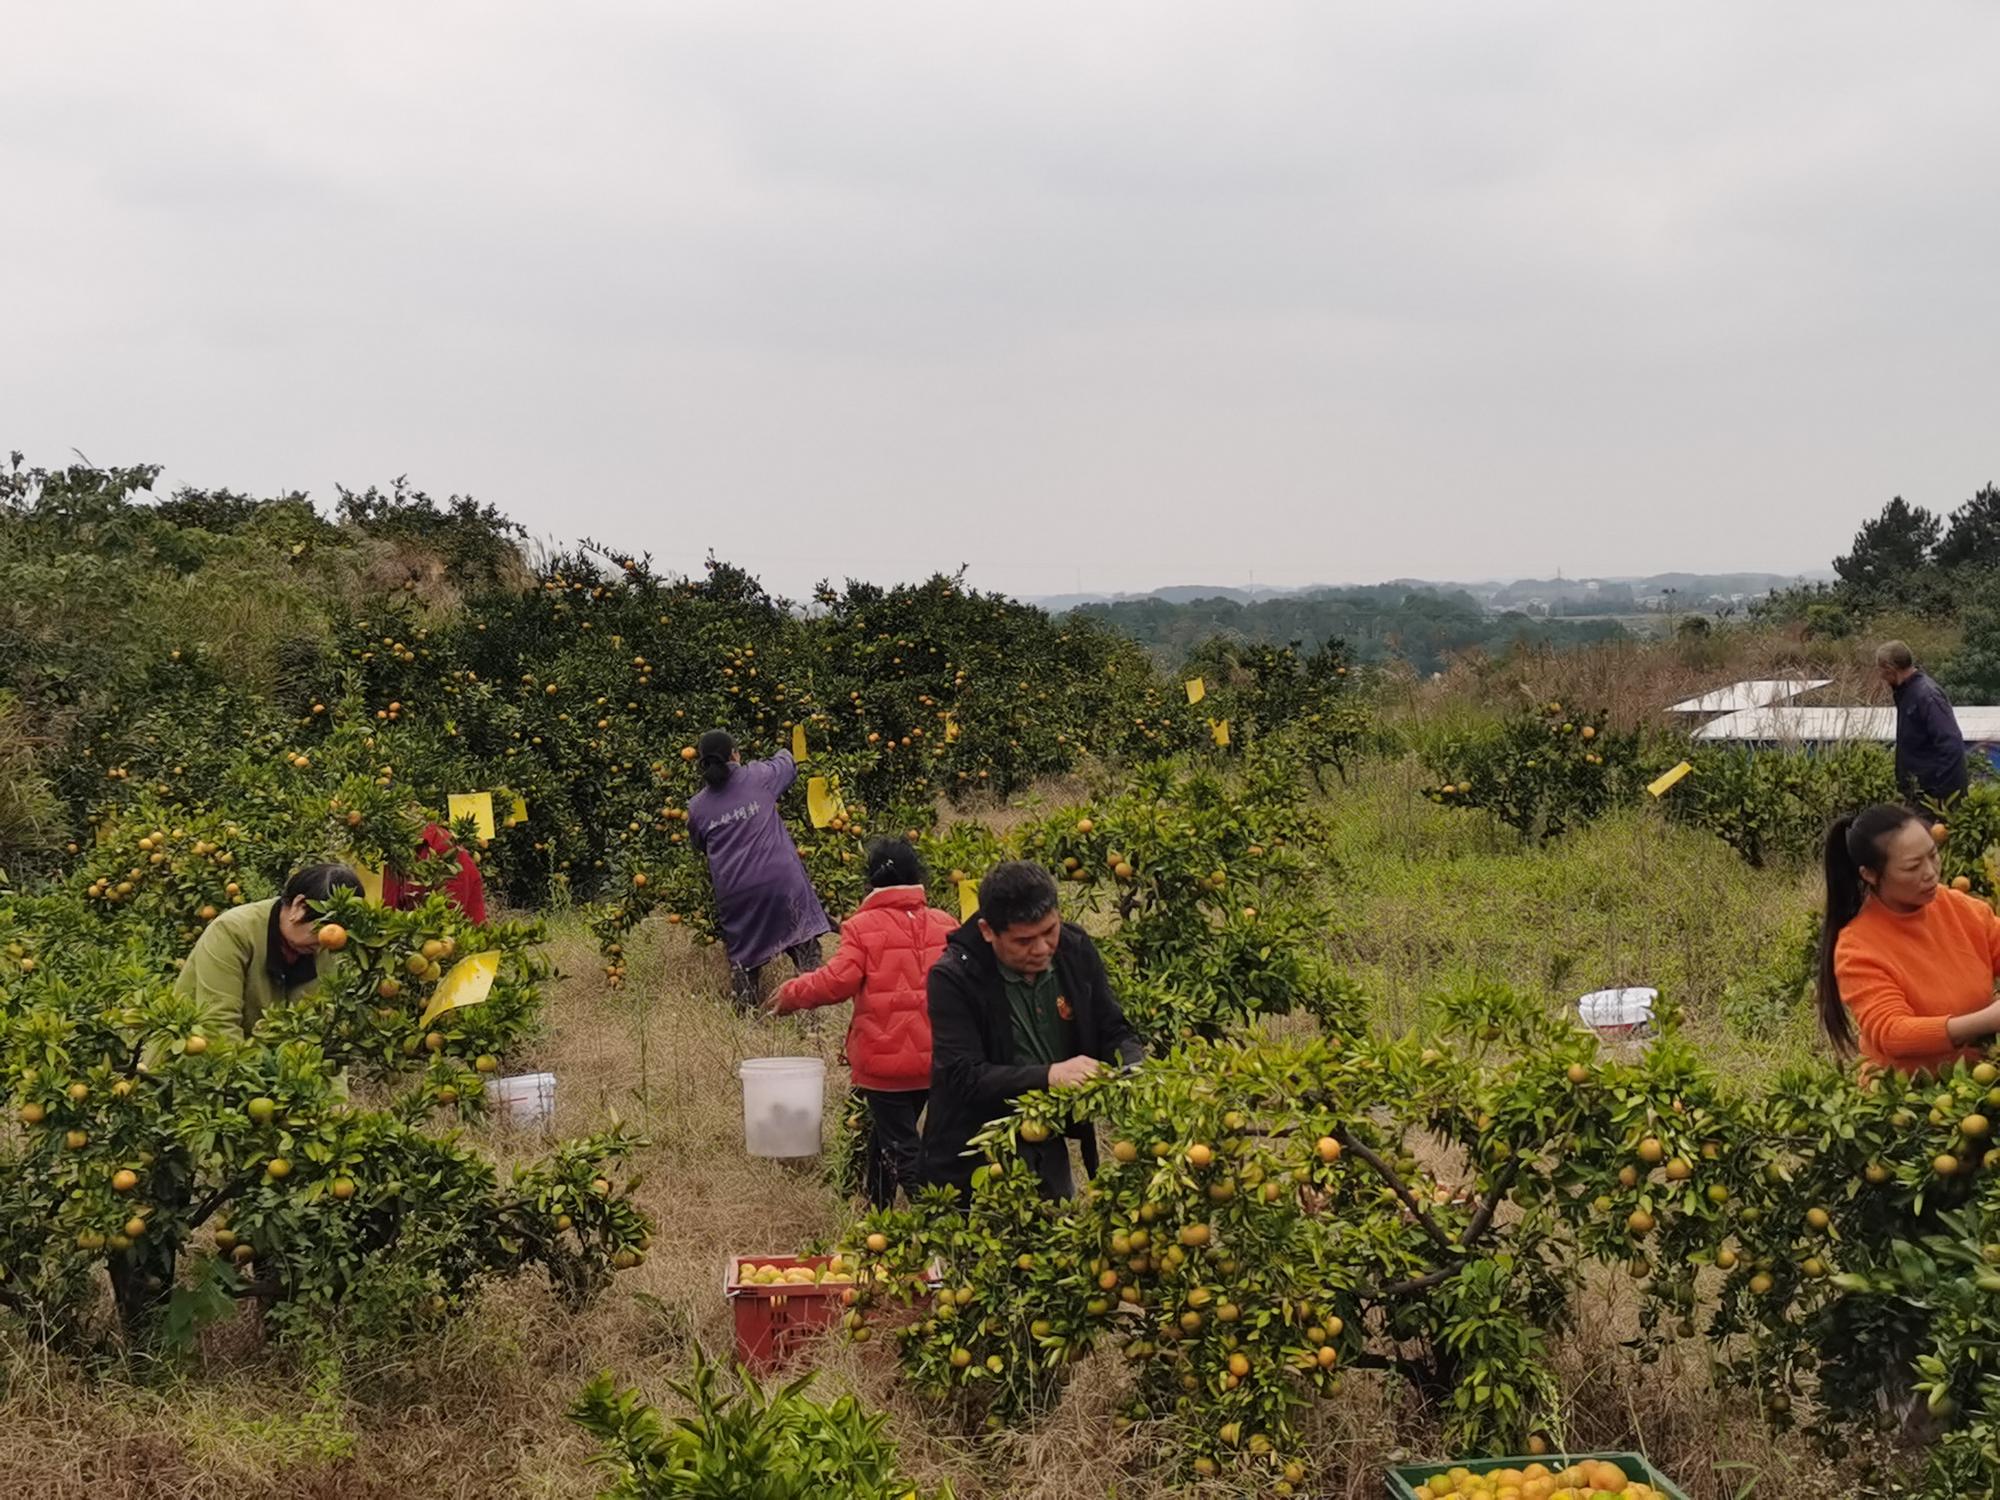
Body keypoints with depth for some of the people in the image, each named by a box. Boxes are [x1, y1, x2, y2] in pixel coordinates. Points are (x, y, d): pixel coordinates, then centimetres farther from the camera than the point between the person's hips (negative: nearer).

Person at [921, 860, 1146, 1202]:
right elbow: (963, 1077, -26)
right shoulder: (953, 978, -20)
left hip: (1050, 1153, 5)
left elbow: (1114, 1032, 3)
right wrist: (1049, 1076, -37)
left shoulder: (1076, 950, -5)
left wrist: (1137, 1069, -20)